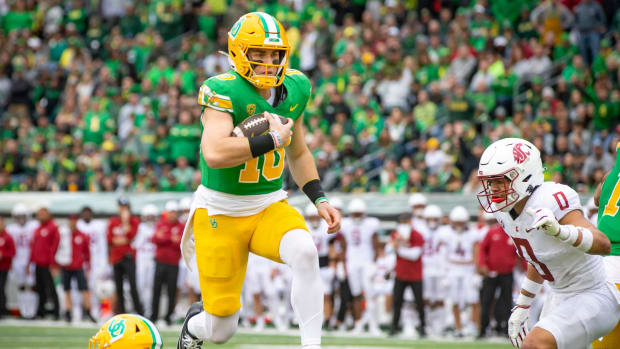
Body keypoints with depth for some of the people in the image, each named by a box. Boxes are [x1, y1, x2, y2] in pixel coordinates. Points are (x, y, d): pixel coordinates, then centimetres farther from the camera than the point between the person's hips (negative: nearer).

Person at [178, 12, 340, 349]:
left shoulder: (295, 88, 1)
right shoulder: (223, 91, -20)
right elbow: (214, 154, -37)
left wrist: (319, 200, 6)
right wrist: (273, 140, -28)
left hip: (270, 206, 4)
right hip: (221, 212, -4)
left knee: (304, 251, -31)